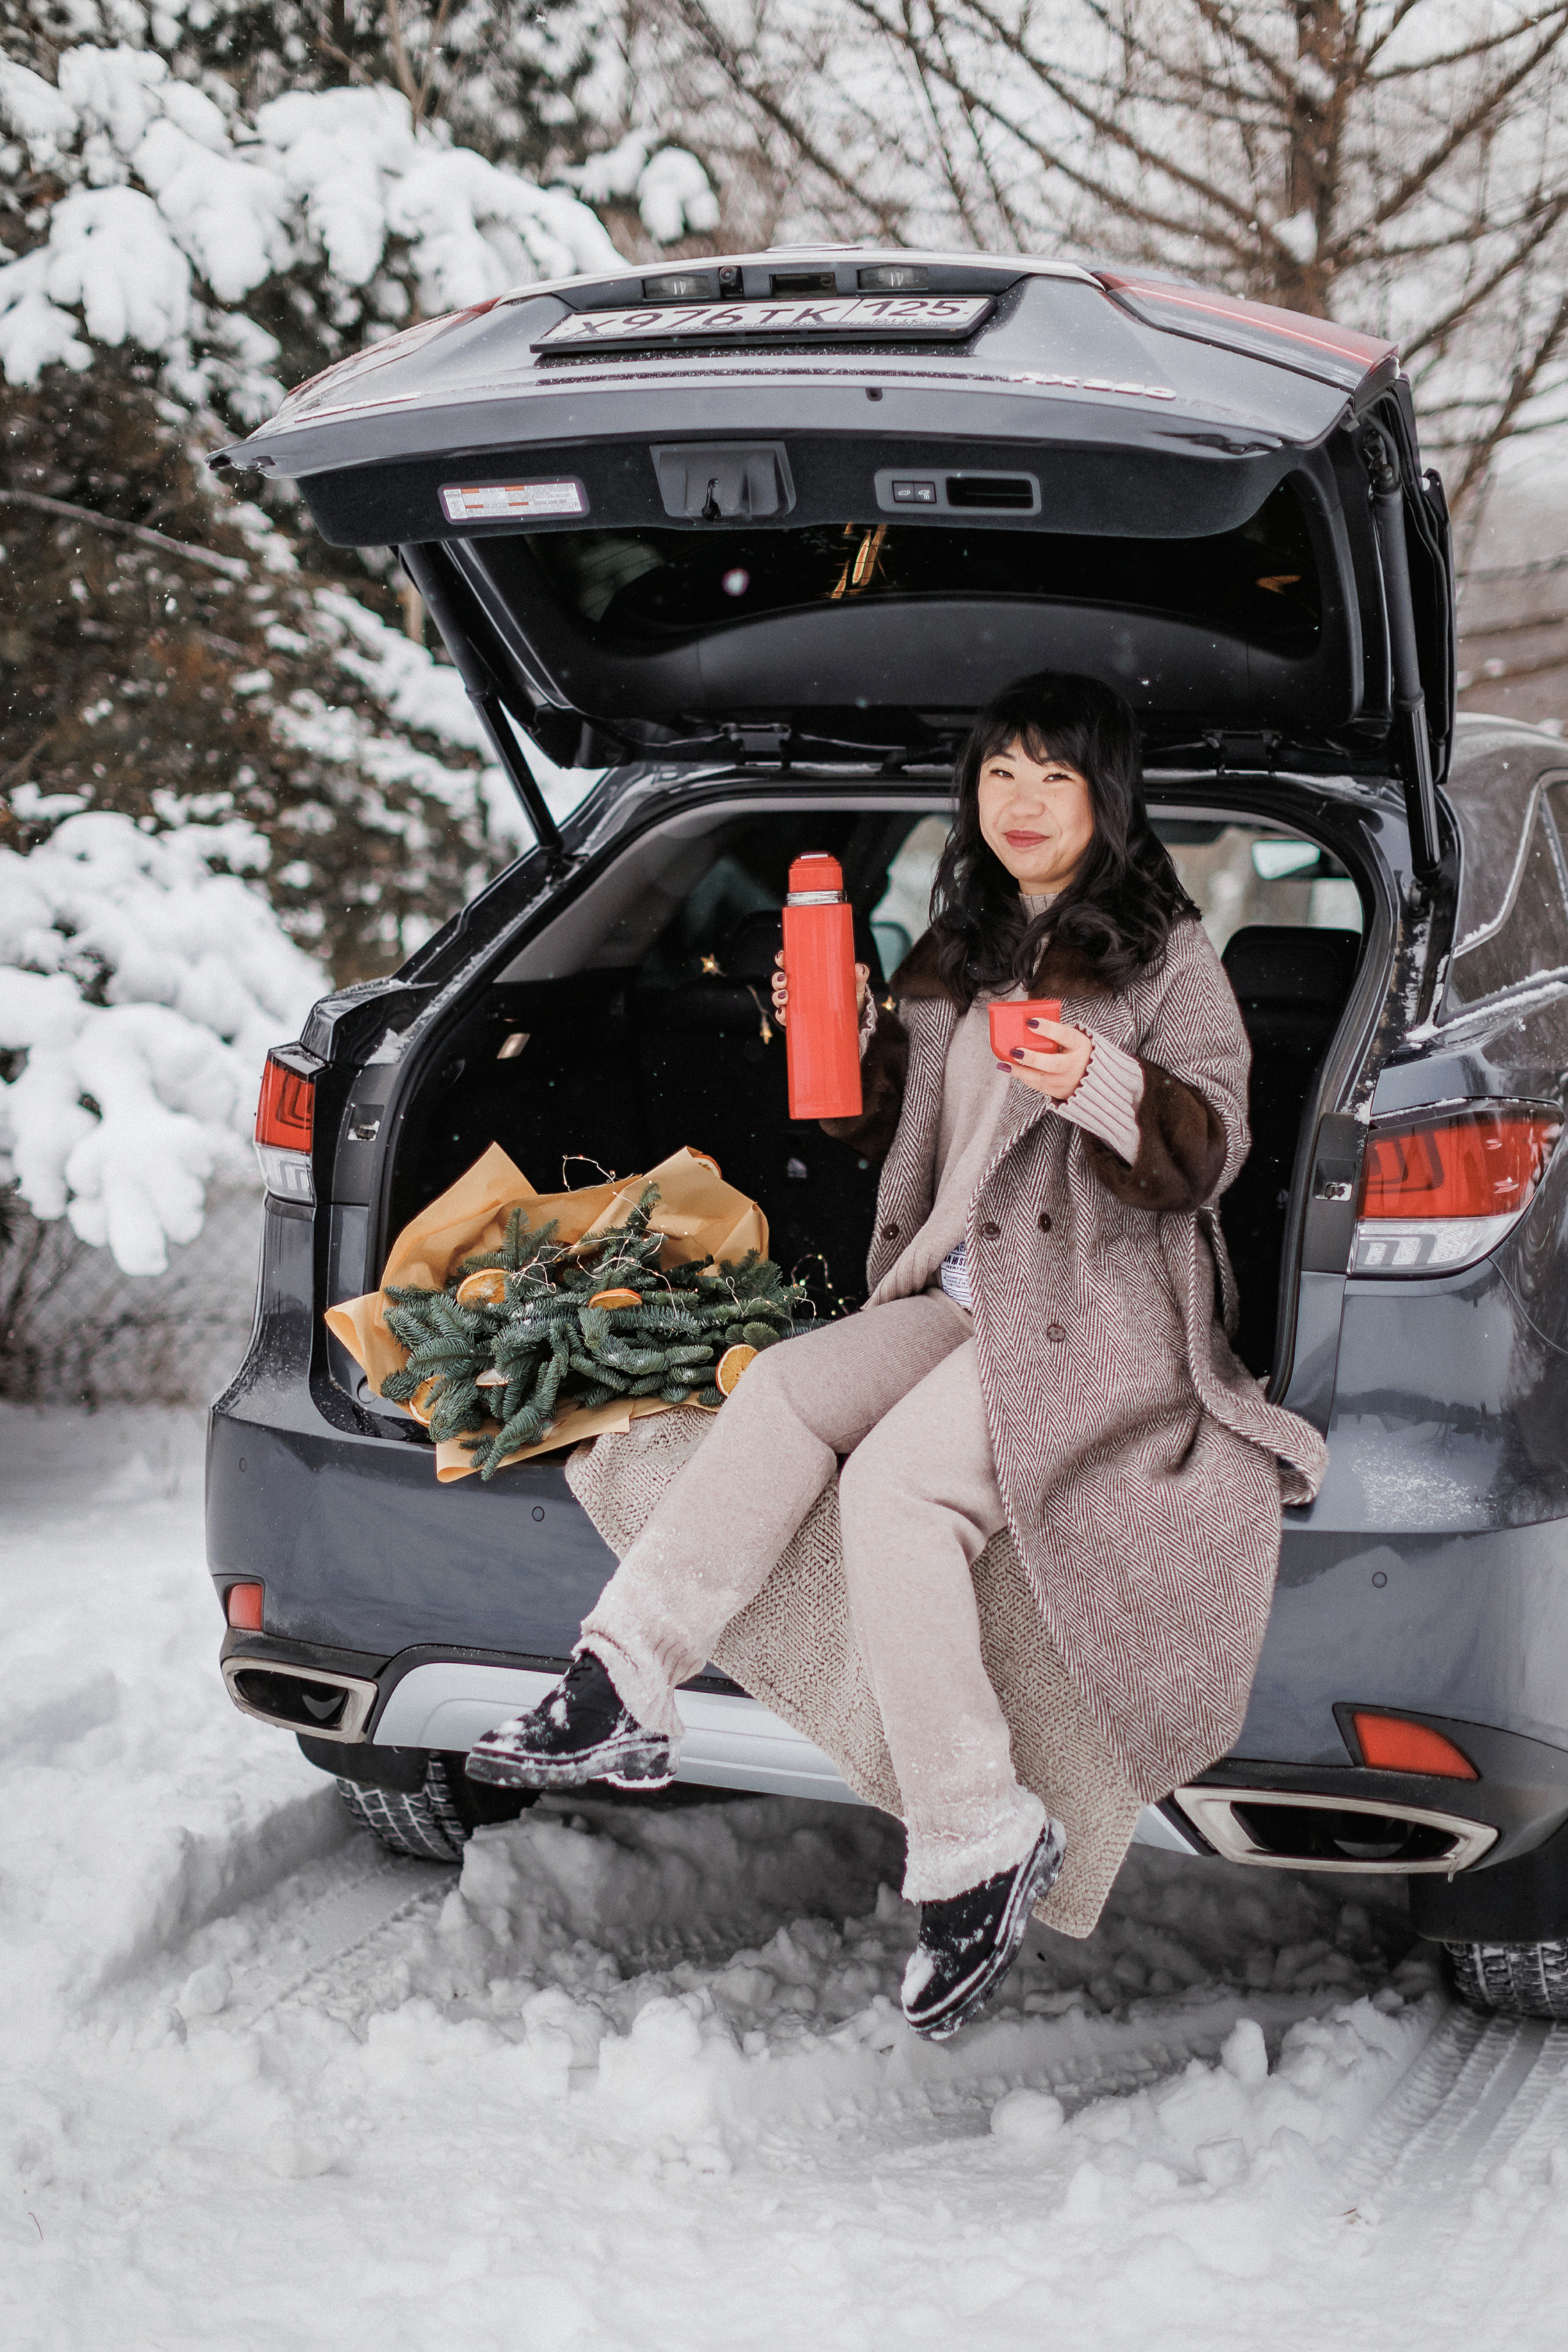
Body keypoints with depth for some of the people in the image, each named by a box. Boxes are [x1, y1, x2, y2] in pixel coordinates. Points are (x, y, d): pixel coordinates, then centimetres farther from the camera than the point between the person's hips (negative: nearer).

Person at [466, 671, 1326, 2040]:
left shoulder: (1168, 956, 2)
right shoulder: (958, 953, 20)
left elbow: (1210, 1151, -7)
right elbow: (892, 1127, 27)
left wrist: (1104, 1084, -26)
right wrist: (843, 1040, 7)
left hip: (1100, 1314, -6)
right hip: (958, 1298, 6)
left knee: (893, 1489, -28)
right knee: (788, 1390, -21)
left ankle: (980, 1848, -25)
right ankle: (621, 1699, -24)